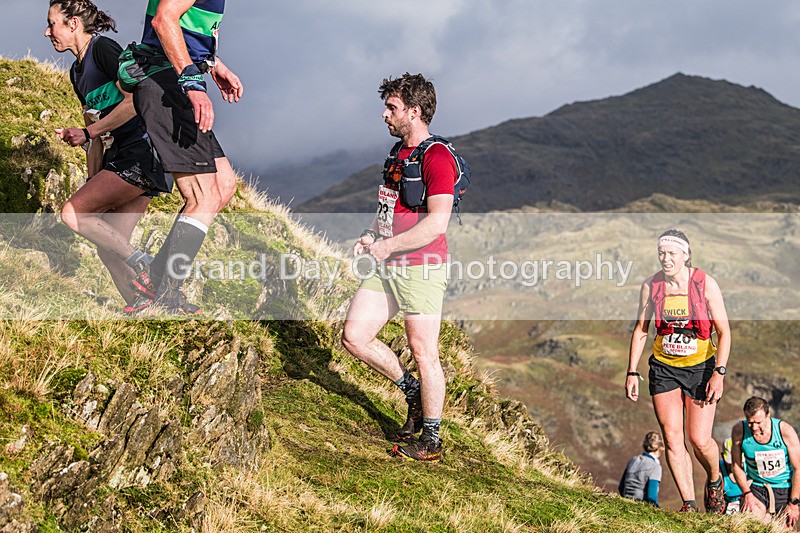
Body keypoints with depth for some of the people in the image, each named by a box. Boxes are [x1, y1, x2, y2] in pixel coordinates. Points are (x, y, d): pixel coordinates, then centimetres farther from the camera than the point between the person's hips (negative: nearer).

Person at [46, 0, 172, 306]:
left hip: (141, 154, -9)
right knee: (108, 249, 2)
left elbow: (135, 101, -18)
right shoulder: (77, 72, 19)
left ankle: (143, 265, -11)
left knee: (71, 213, -15)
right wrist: (93, 185, 16)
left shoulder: (103, 48, -7)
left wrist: (86, 133, -16)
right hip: (118, 156, 9)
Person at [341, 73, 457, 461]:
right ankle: (413, 393, 21)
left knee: (423, 352, -3)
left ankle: (431, 440, 9)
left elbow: (437, 222, -21)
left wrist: (387, 246, -17)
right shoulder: (398, 153, 16)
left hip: (422, 268, -9)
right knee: (353, 336, 4)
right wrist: (370, 235, 9)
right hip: (388, 268, 9)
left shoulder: (437, 158, -13)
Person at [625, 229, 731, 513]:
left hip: (701, 367, -2)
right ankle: (688, 505, 5)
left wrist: (719, 372, -17)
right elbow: (640, 330, 7)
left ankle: (715, 481, 24)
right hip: (664, 368, 2)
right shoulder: (651, 286, -3)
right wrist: (632, 372, 2)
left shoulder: (706, 284, -10)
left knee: (700, 440, -7)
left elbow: (724, 331, -8)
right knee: (672, 440, -4)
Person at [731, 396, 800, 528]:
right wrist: (747, 494, -8)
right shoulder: (739, 431, -11)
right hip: (756, 486, 1)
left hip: (784, 488, -1)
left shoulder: (785, 431, -16)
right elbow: (737, 466, 2)